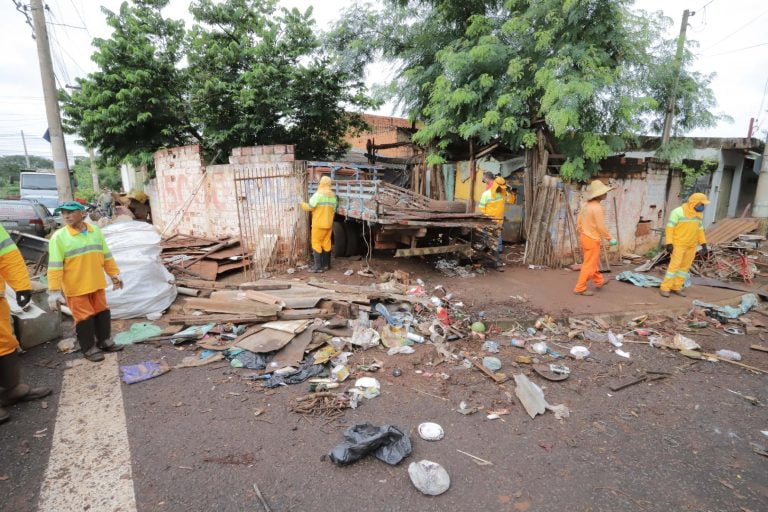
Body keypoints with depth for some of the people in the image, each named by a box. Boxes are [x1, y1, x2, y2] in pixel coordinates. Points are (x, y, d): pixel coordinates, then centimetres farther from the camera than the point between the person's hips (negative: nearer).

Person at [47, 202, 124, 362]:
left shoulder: (96, 231, 2)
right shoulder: (59, 237, -12)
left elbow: (106, 256, 11)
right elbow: (55, 266, -14)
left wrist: (114, 274, 12)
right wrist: (54, 290, -16)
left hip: (96, 283, 5)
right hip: (75, 287, -4)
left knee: (102, 312, 14)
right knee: (84, 317, 3)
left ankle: (104, 341, 31)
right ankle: (89, 349, 18)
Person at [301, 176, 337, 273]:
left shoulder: (319, 194, -12)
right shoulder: (333, 196, 8)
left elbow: (310, 207, -14)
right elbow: (333, 210, 11)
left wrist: (302, 204, 3)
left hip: (319, 223, -7)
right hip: (329, 224, 7)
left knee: (316, 243, -1)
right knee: (326, 243, 12)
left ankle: (318, 266, -2)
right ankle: (325, 264, 20)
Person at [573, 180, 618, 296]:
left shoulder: (587, 205, 7)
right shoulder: (597, 207, -20)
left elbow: (579, 222, 12)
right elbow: (601, 226, -20)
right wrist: (610, 238, -10)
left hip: (585, 237, 9)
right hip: (592, 240, -9)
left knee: (594, 262, 24)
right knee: (589, 265, -1)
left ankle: (599, 281, 41)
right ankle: (580, 288, 4)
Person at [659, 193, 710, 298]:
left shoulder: (699, 214, 7)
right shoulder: (678, 212, -14)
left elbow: (700, 229, 14)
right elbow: (670, 227, -16)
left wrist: (704, 245, 10)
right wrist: (669, 243, -21)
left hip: (691, 245, 7)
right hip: (679, 244, -7)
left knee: (685, 266, 8)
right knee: (674, 265, -10)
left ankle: (676, 287, 16)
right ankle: (665, 288, -5)